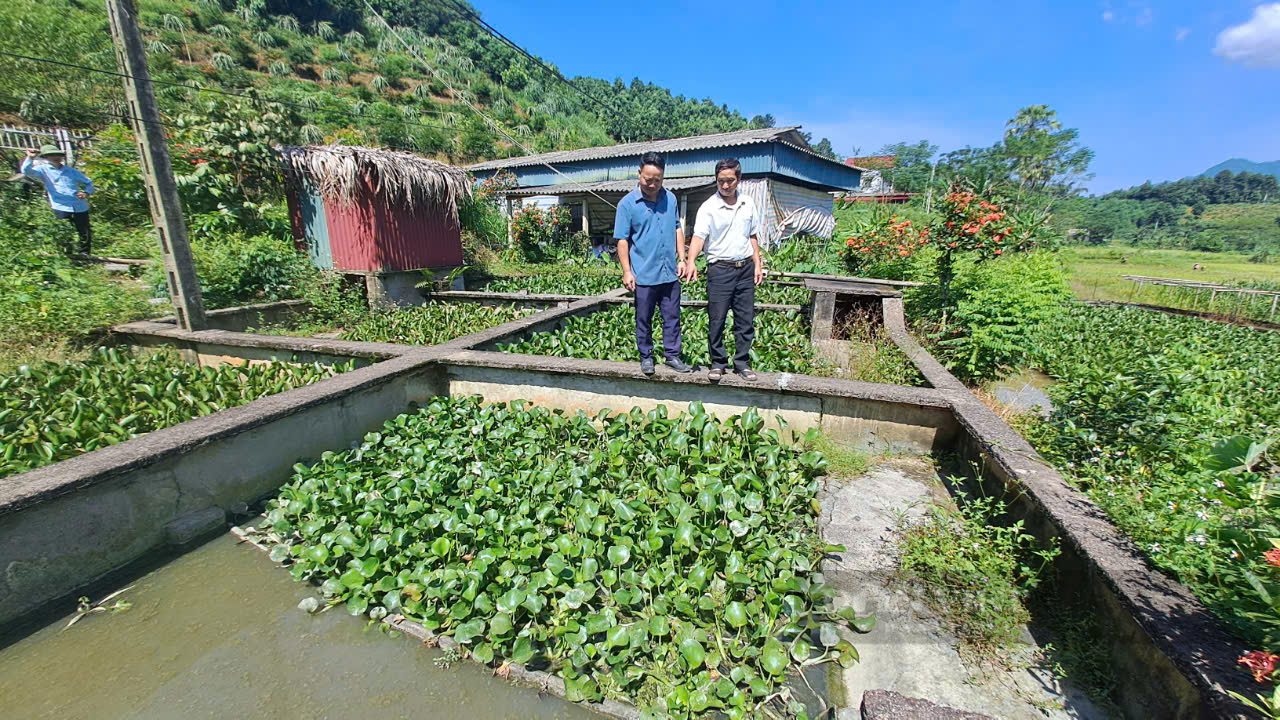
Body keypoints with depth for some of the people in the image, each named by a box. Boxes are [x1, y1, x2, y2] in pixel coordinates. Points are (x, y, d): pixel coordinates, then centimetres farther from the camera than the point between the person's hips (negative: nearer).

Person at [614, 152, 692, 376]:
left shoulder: (670, 198, 9)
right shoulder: (627, 203, -5)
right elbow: (622, 240, -6)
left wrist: (681, 258, 9)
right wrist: (627, 271, -12)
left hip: (670, 273, 4)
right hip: (644, 274, -4)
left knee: (672, 317, 9)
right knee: (644, 320, 8)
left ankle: (672, 356, 21)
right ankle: (646, 357, 23)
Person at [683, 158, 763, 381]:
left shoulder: (748, 204, 7)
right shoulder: (709, 207, -7)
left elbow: (753, 236, 15)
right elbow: (699, 236, -19)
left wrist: (757, 265, 10)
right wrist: (691, 261, -35)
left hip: (745, 268, 4)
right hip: (719, 269, -4)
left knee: (746, 319, 7)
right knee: (717, 320, 0)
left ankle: (742, 362, 19)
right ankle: (718, 362, 16)